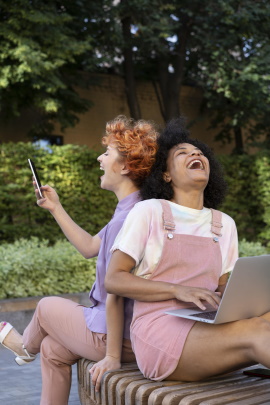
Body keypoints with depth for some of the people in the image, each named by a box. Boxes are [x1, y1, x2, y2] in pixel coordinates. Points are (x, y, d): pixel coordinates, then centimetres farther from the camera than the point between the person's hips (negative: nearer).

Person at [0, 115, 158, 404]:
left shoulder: (126, 218, -26)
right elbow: (90, 248, 17)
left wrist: (112, 356, -21)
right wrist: (55, 208, 17)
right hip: (134, 332, 8)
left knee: (47, 306, 16)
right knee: (52, 348, 22)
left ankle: (26, 346, 50)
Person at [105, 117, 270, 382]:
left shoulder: (224, 224, 16)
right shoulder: (149, 211, 2)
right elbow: (113, 280, -3)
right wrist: (179, 291, -16)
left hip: (207, 328, 5)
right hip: (158, 333, -4)